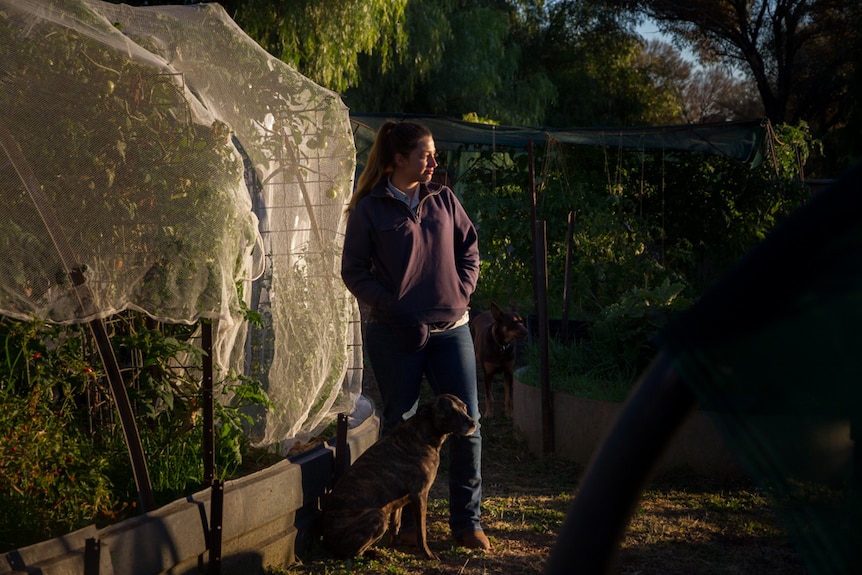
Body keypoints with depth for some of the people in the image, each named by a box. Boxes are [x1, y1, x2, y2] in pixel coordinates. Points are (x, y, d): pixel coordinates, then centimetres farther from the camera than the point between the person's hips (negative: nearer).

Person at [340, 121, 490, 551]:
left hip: (450, 328, 3)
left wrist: (461, 294, 0)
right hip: (395, 334, -3)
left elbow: (469, 249, 15)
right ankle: (403, 521, 17)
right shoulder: (369, 208, -3)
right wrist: (395, 312, -12)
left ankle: (466, 521, 11)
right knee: (401, 426, 5)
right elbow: (354, 271, -4)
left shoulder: (443, 200, 9)